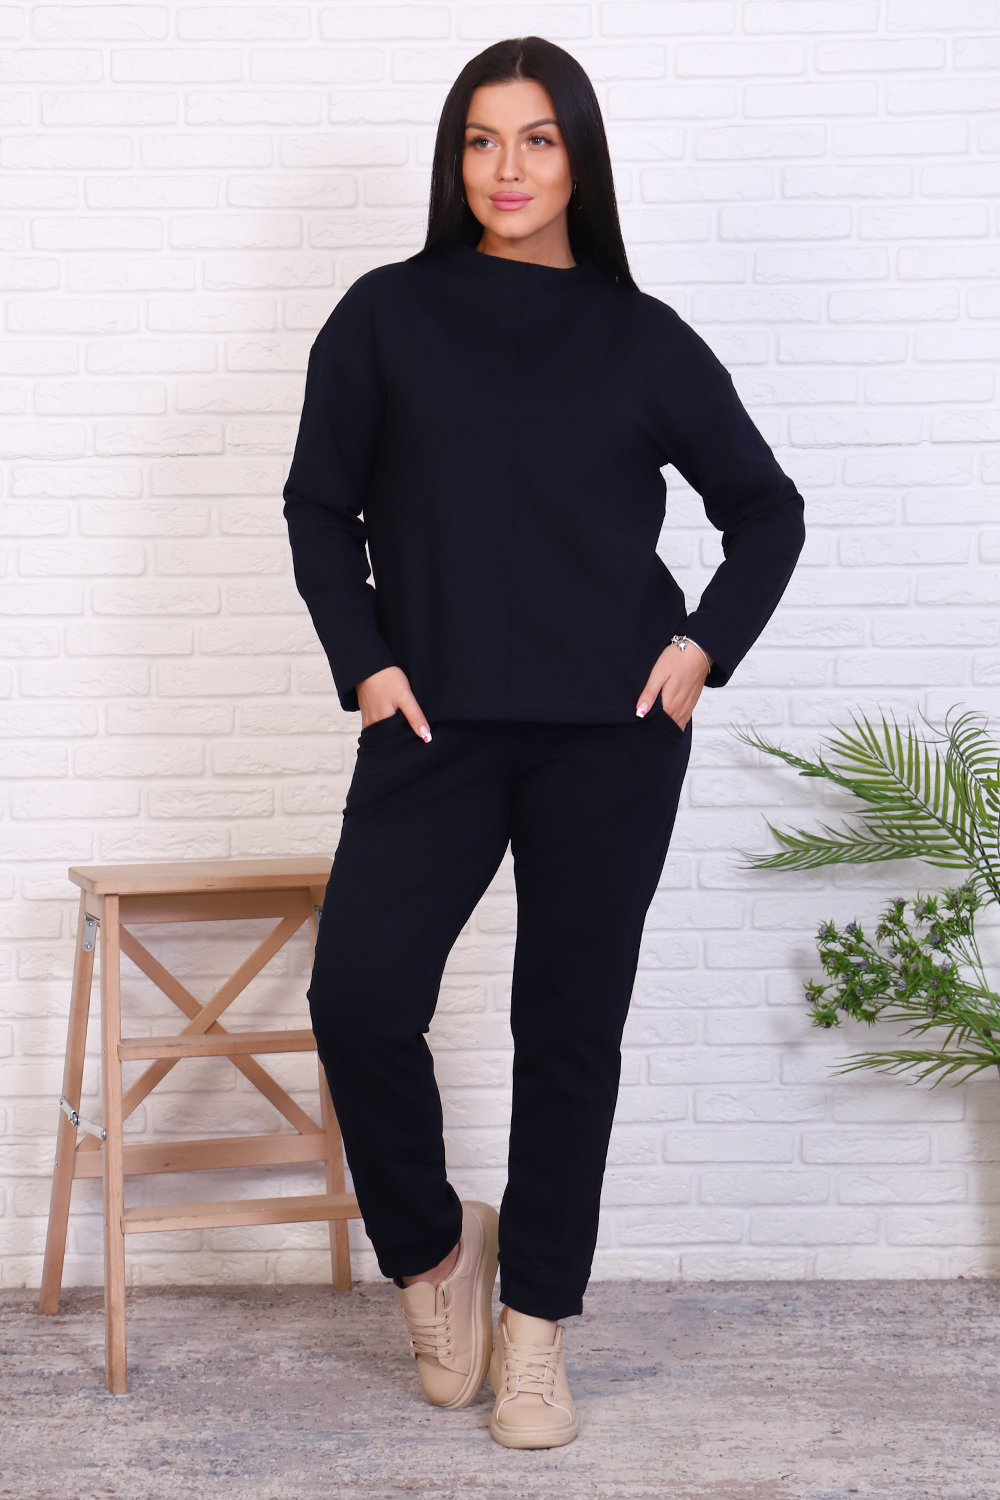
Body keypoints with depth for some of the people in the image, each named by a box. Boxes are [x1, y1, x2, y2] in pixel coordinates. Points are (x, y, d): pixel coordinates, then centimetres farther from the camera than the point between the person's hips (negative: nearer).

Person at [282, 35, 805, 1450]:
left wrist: (704, 646, 0)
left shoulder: (641, 338, 6)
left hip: (612, 728, 0)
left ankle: (536, 1323, 21)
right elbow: (321, 503, 9)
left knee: (572, 1024, 4)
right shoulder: (388, 314, 5)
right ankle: (434, 1245, 17)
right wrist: (364, 663, -2)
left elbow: (765, 509, 13)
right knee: (359, 1000, -12)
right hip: (436, 720, 0)